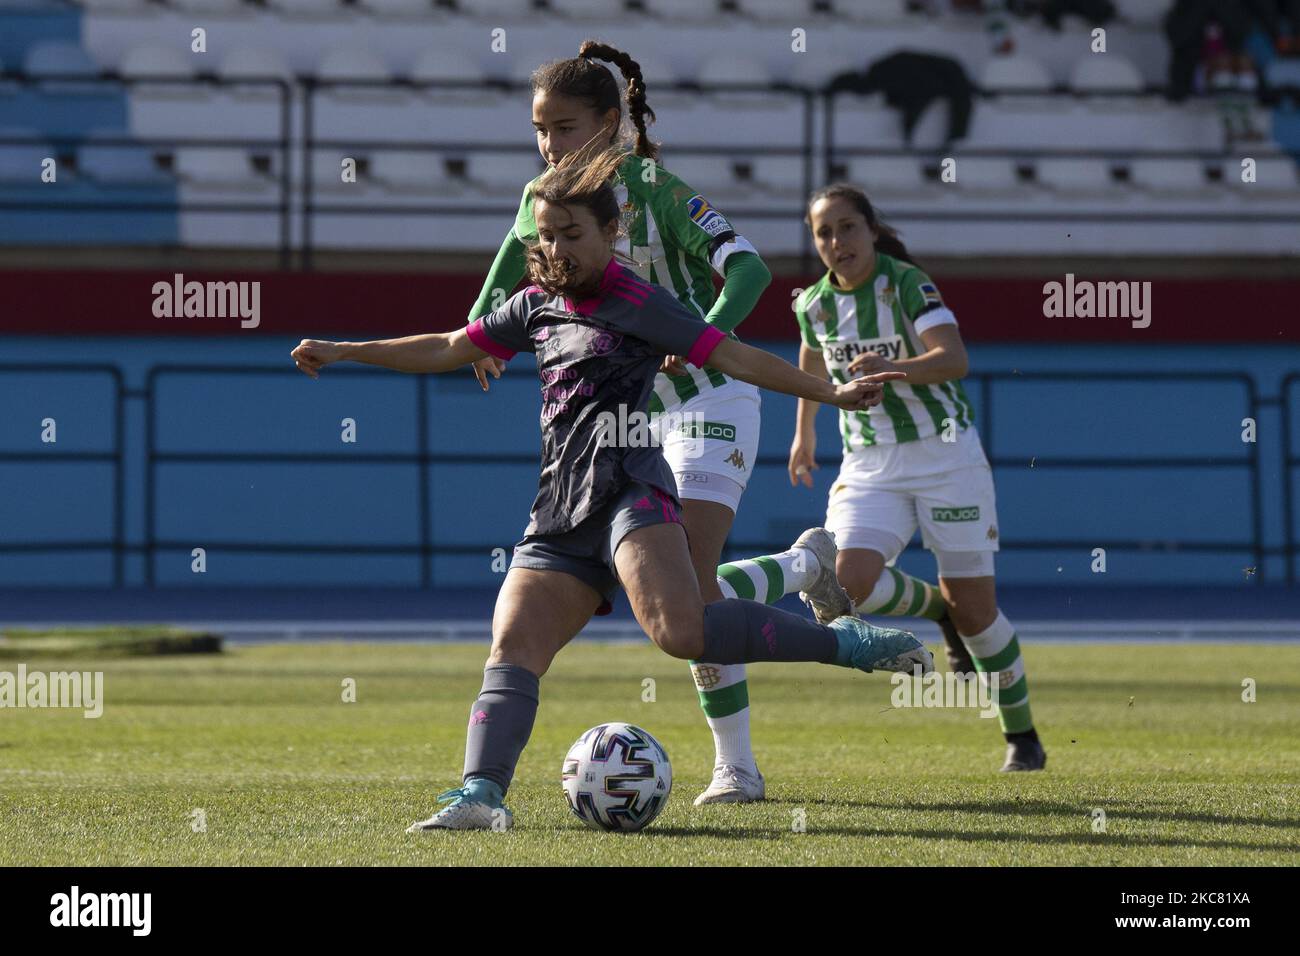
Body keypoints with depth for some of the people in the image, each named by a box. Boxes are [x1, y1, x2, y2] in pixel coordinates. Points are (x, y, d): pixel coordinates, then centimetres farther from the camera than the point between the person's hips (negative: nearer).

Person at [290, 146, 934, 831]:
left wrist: (831, 393, -8)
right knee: (512, 647, -12)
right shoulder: (538, 305, 21)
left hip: (629, 490, -7)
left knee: (679, 629, -30)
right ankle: (481, 793, -24)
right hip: (561, 513, 7)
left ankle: (844, 642, -19)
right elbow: (449, 350, 29)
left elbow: (735, 357, 0)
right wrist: (343, 352, 27)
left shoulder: (638, 304, 2)